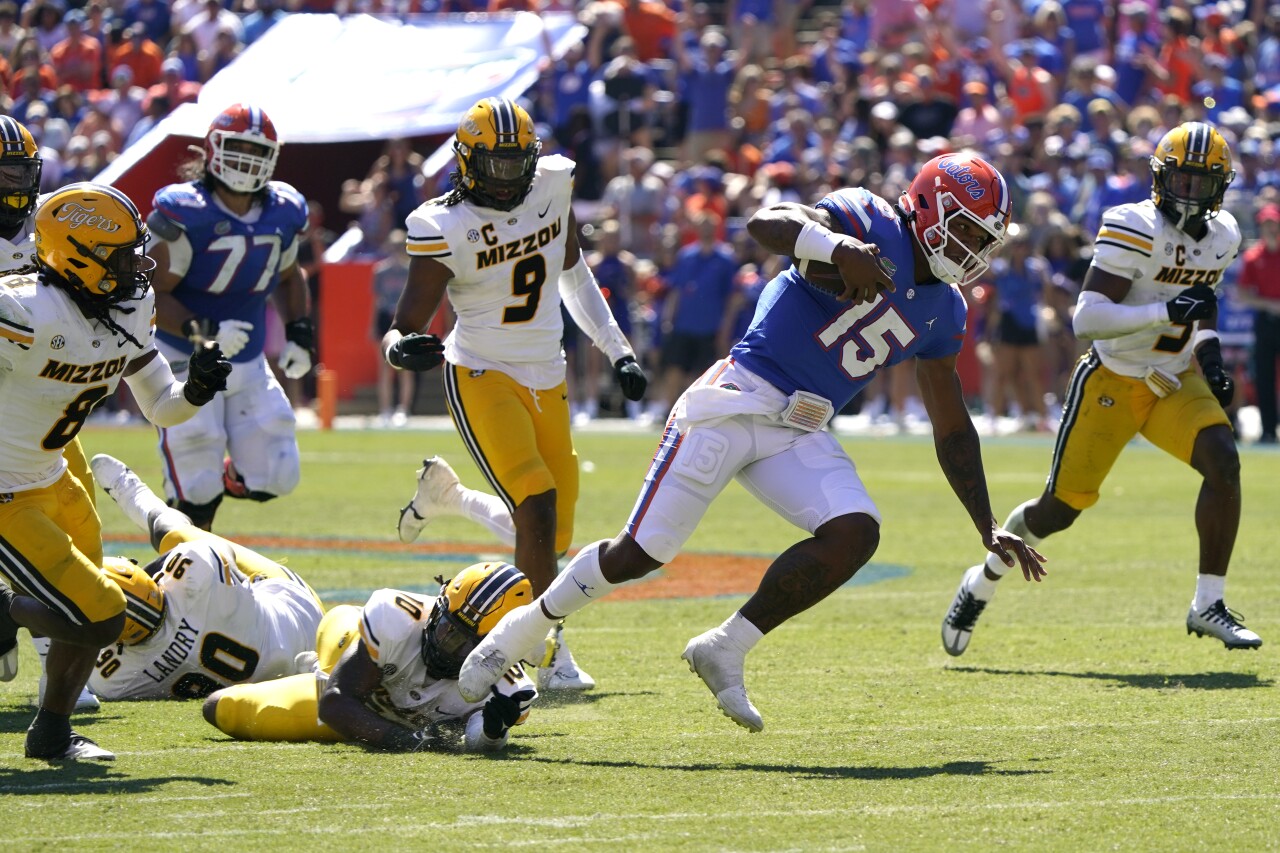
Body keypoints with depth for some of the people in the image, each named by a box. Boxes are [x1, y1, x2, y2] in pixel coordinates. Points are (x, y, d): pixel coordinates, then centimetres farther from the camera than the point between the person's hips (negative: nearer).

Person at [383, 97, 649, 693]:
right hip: (482, 376, -6)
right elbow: (404, 329, -16)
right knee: (537, 506, -22)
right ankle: (552, 656, -14)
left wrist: (617, 349, 17)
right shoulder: (445, 227, -17)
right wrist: (405, 349, -41)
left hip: (546, 376, 6)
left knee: (554, 531, 7)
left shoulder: (553, 184, -2)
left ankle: (443, 493, 34)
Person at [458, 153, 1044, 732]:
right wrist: (837, 247, -46)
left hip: (799, 435, 7)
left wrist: (989, 528, 19)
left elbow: (952, 430, 21)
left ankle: (725, 650, -6)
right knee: (642, 552, -7)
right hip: (738, 399, -7)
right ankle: (527, 626, 17)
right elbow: (766, 223, -27)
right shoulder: (869, 221, -9)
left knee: (856, 534, -18)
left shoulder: (942, 312, 12)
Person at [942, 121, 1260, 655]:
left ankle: (1208, 605, -10)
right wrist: (1167, 311, -34)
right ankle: (983, 583, 27)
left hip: (1174, 381, 6)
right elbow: (1086, 320, -27)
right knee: (1060, 509, 0)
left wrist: (1209, 352, 4)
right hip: (1112, 382, -5)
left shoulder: (1222, 236, 3)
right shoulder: (1136, 230, -21)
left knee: (1223, 464, -19)